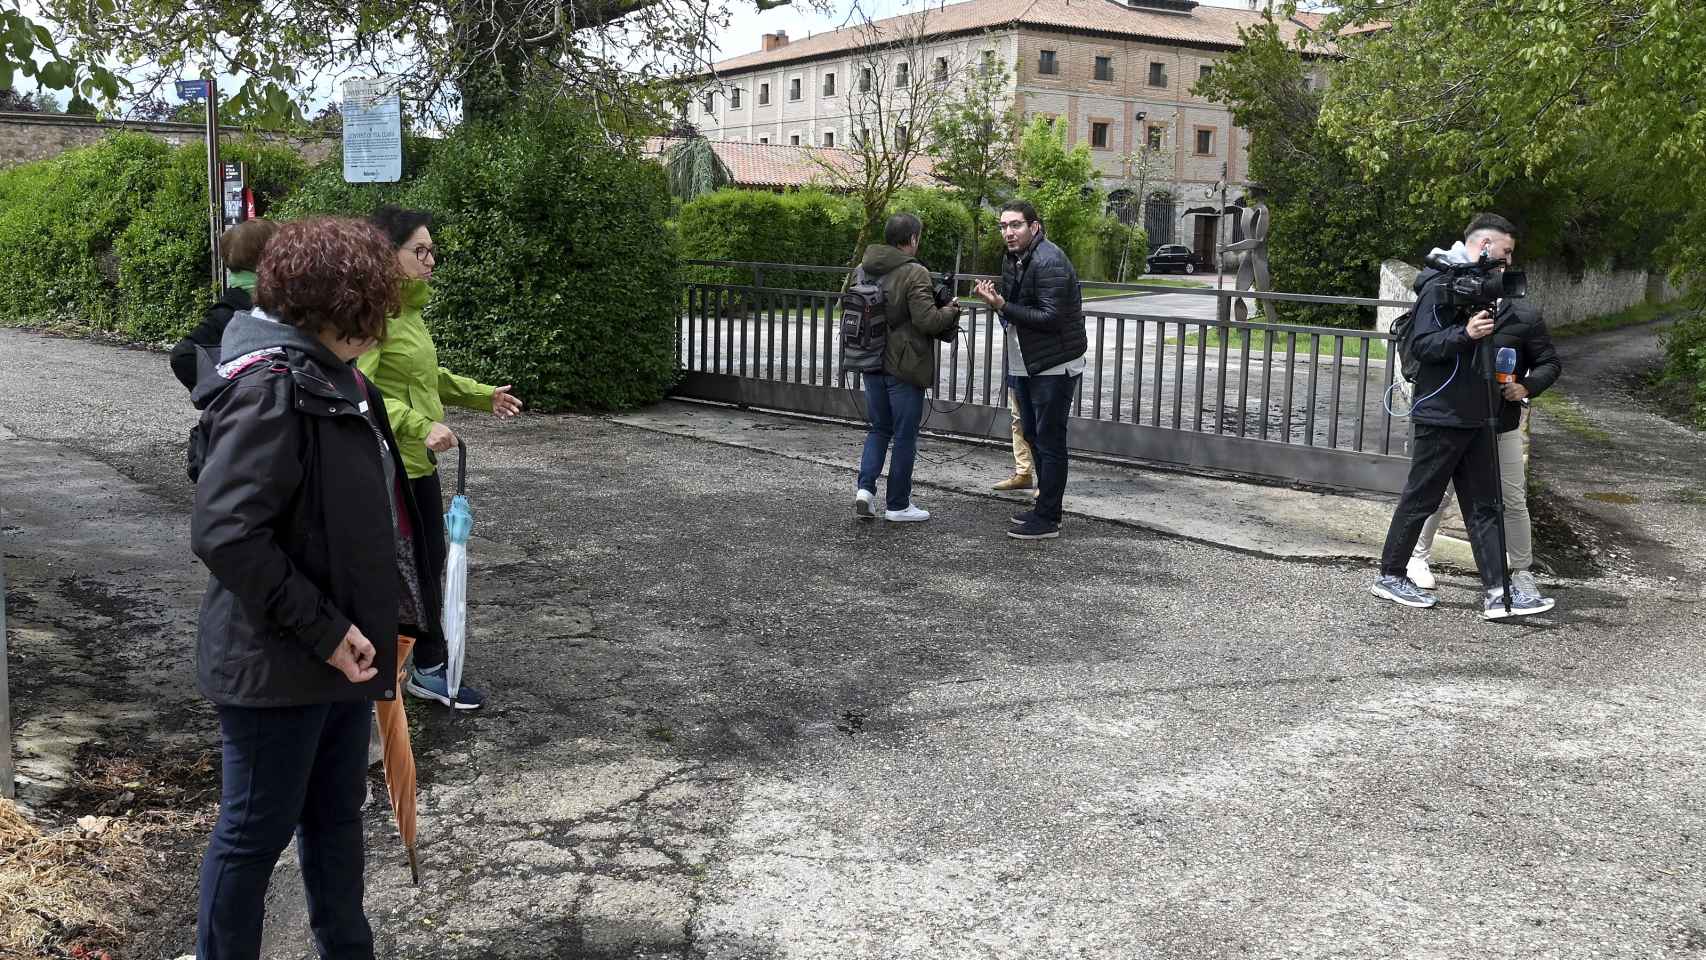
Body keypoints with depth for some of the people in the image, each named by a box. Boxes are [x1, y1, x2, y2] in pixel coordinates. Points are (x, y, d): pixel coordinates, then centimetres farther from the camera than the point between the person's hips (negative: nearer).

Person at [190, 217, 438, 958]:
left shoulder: (330, 376, 9)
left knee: (337, 815, 22)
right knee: (256, 831, 7)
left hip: (340, 648, 9)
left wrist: (354, 627, 11)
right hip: (278, 665, -9)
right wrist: (322, 631, -23)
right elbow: (224, 532, -28)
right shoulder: (270, 385, -21)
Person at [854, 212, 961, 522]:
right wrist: (950, 312, -1)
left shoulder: (863, 269, 5)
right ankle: (898, 505, 13)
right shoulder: (915, 274, -16)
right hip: (903, 366, -6)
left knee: (879, 428, 19)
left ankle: (865, 488, 3)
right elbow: (926, 320, -20)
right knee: (905, 436, 6)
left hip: (871, 362, 6)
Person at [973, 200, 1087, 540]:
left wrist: (1002, 306, -24)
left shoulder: (1050, 262, -20)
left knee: (1050, 441, -4)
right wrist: (994, 299, -4)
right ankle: (1045, 508, 28)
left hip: (1054, 368, -10)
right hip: (1025, 366, 10)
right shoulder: (1013, 259, 10)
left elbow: (1050, 317, -25)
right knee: (1033, 436, 16)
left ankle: (1048, 520, 2)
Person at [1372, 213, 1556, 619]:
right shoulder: (1440, 284, -12)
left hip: (1475, 416, 9)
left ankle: (1498, 592, 4)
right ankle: (1390, 576, 14)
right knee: (1420, 499, 1)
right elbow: (1419, 345, -19)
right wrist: (1465, 334, -32)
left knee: (1484, 506, 5)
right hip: (1441, 415, -9)